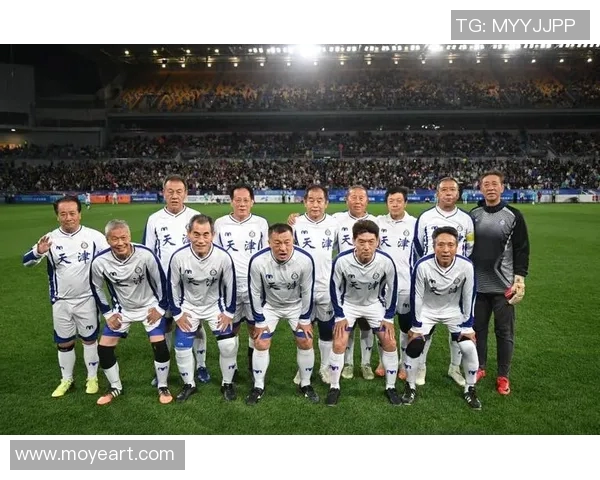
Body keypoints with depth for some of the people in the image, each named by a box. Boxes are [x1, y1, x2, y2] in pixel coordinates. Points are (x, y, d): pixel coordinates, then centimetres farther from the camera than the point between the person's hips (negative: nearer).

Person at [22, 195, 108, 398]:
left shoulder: (94, 236, -10)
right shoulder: (50, 239, -5)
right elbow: (26, 262, -9)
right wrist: (38, 252, -30)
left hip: (87, 299, -2)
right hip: (61, 302, 2)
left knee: (90, 339, 11)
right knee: (64, 343, 13)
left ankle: (92, 378, 26)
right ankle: (66, 380, 31)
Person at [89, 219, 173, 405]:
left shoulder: (145, 255, -29)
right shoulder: (99, 262, -22)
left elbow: (161, 281, -13)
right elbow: (97, 289, -1)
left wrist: (160, 307, -8)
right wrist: (108, 313, -1)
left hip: (149, 306, -3)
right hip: (122, 309, 3)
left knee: (159, 345, -15)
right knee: (104, 348, 0)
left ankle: (162, 387, 10)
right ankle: (115, 388, 25)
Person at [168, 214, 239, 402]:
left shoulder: (223, 257, -28)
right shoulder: (178, 257, -26)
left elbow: (231, 285, -11)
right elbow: (172, 285, -9)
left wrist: (229, 312, -7)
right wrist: (177, 313, -6)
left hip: (216, 305, 0)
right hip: (188, 306, 1)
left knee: (229, 345, -8)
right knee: (182, 347, -1)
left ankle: (227, 383, 18)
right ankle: (189, 384, 25)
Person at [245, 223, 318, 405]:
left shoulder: (305, 260, -31)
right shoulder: (258, 261, -32)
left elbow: (307, 291, -15)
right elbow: (255, 293, -16)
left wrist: (305, 319, -8)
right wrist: (259, 321, -10)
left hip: (297, 305, 1)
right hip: (269, 305, 0)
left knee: (306, 343, -2)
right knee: (261, 344, -4)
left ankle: (305, 384, 20)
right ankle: (258, 387, 17)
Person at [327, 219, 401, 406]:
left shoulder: (386, 261, -29)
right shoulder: (342, 260, -33)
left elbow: (392, 288, -10)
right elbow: (335, 288, -14)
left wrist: (389, 317, -7)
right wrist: (340, 316, -11)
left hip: (375, 304, 1)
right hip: (348, 304, -1)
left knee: (390, 343, -3)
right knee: (339, 344, -10)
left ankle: (391, 387, 18)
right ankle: (334, 387, 11)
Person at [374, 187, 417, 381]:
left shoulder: (415, 224, -2)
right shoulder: (379, 222, 2)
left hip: (407, 284, -1)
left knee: (406, 327, 10)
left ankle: (404, 364, 26)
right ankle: (383, 361, 28)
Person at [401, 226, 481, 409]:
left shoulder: (466, 266, -27)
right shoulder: (423, 265, -31)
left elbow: (469, 297, -12)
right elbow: (416, 296, -18)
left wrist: (468, 326, -8)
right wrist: (416, 325, -12)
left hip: (454, 310, 1)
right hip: (427, 310, -1)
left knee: (469, 347, -9)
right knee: (414, 346, -11)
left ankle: (470, 389, 15)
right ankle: (410, 387, 13)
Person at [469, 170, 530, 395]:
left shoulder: (513, 216, -4)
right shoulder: (473, 215, 5)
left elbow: (522, 250, -3)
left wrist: (520, 278, -10)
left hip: (503, 286, -3)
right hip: (477, 285, 3)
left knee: (505, 332, 6)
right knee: (478, 328, 12)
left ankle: (503, 376, 21)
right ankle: (479, 368, 30)